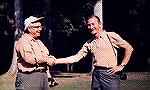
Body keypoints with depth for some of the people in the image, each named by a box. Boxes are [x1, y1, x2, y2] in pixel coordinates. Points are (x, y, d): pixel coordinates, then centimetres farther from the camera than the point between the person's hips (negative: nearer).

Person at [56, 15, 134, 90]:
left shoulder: (111, 36, -2)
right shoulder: (89, 44, 11)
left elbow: (129, 48, 0)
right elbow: (76, 57, 9)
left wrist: (121, 66, -4)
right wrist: (56, 60, -1)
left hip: (110, 74, -5)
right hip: (96, 75, 5)